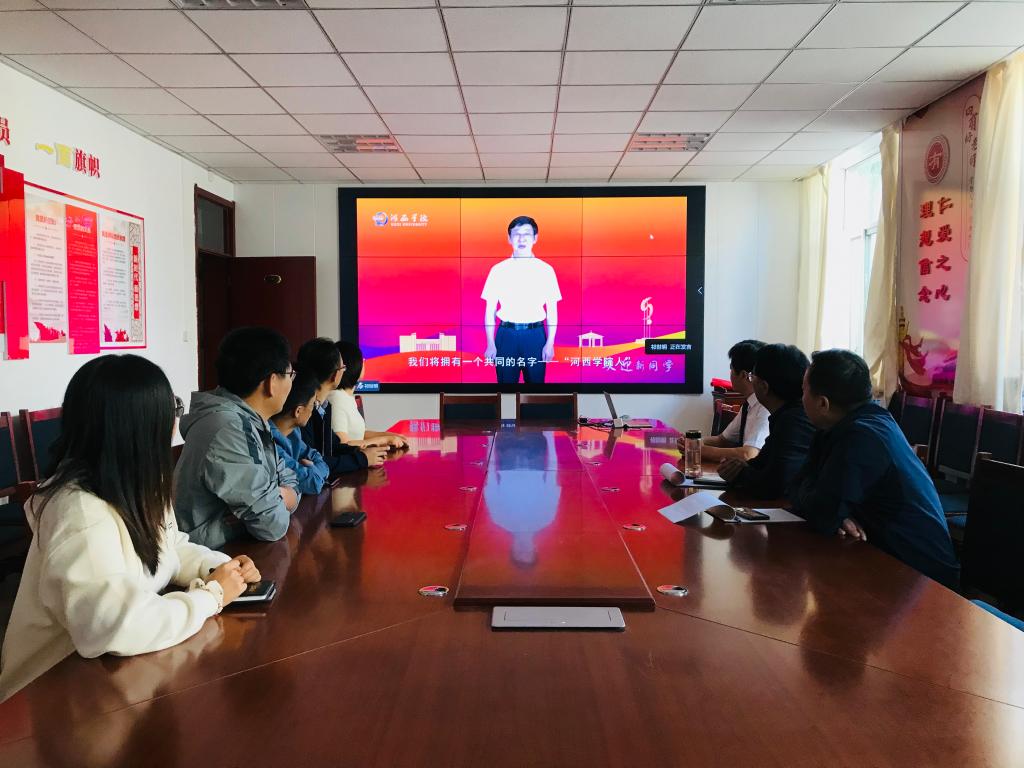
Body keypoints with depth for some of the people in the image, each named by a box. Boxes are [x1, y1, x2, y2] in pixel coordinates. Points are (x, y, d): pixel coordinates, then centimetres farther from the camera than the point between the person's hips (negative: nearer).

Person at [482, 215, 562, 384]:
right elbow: (490, 309, 4)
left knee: (535, 380, 8)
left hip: (535, 335, 0)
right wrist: (490, 344, 0)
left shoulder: (545, 270, 2)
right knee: (506, 380, 7)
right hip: (506, 335, 0)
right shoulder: (498, 269, 2)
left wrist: (550, 343, -2)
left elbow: (552, 310, 3)